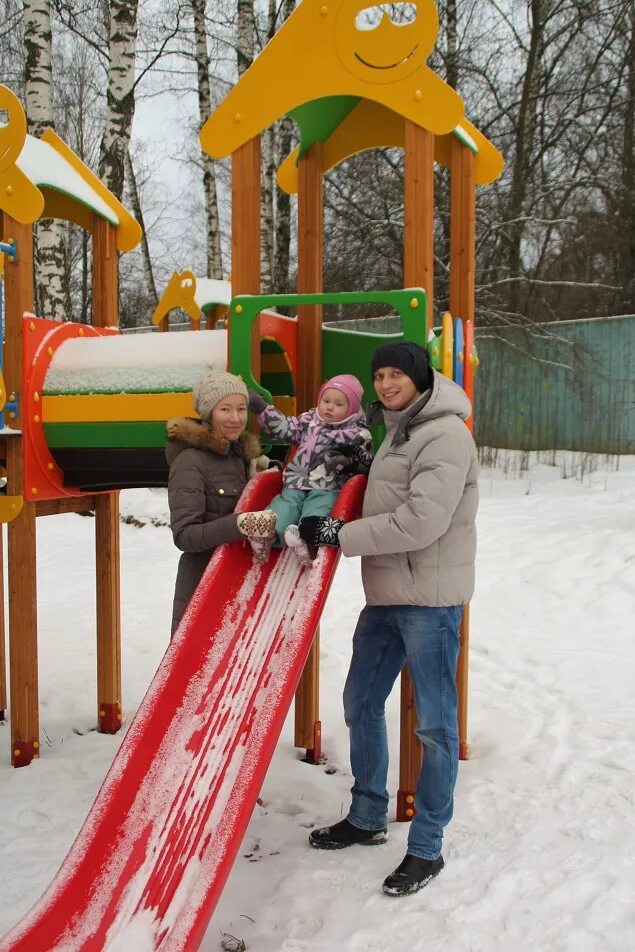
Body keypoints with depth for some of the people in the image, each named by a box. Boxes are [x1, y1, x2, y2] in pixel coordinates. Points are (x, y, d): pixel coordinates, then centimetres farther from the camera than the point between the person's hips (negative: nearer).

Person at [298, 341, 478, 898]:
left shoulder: (445, 436, -15)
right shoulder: (397, 432, 15)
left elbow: (421, 521, -23)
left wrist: (340, 535, -18)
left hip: (430, 599, -10)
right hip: (386, 594, 10)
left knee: (434, 723, 1)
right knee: (361, 704, 17)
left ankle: (427, 848, 14)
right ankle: (367, 818, 34)